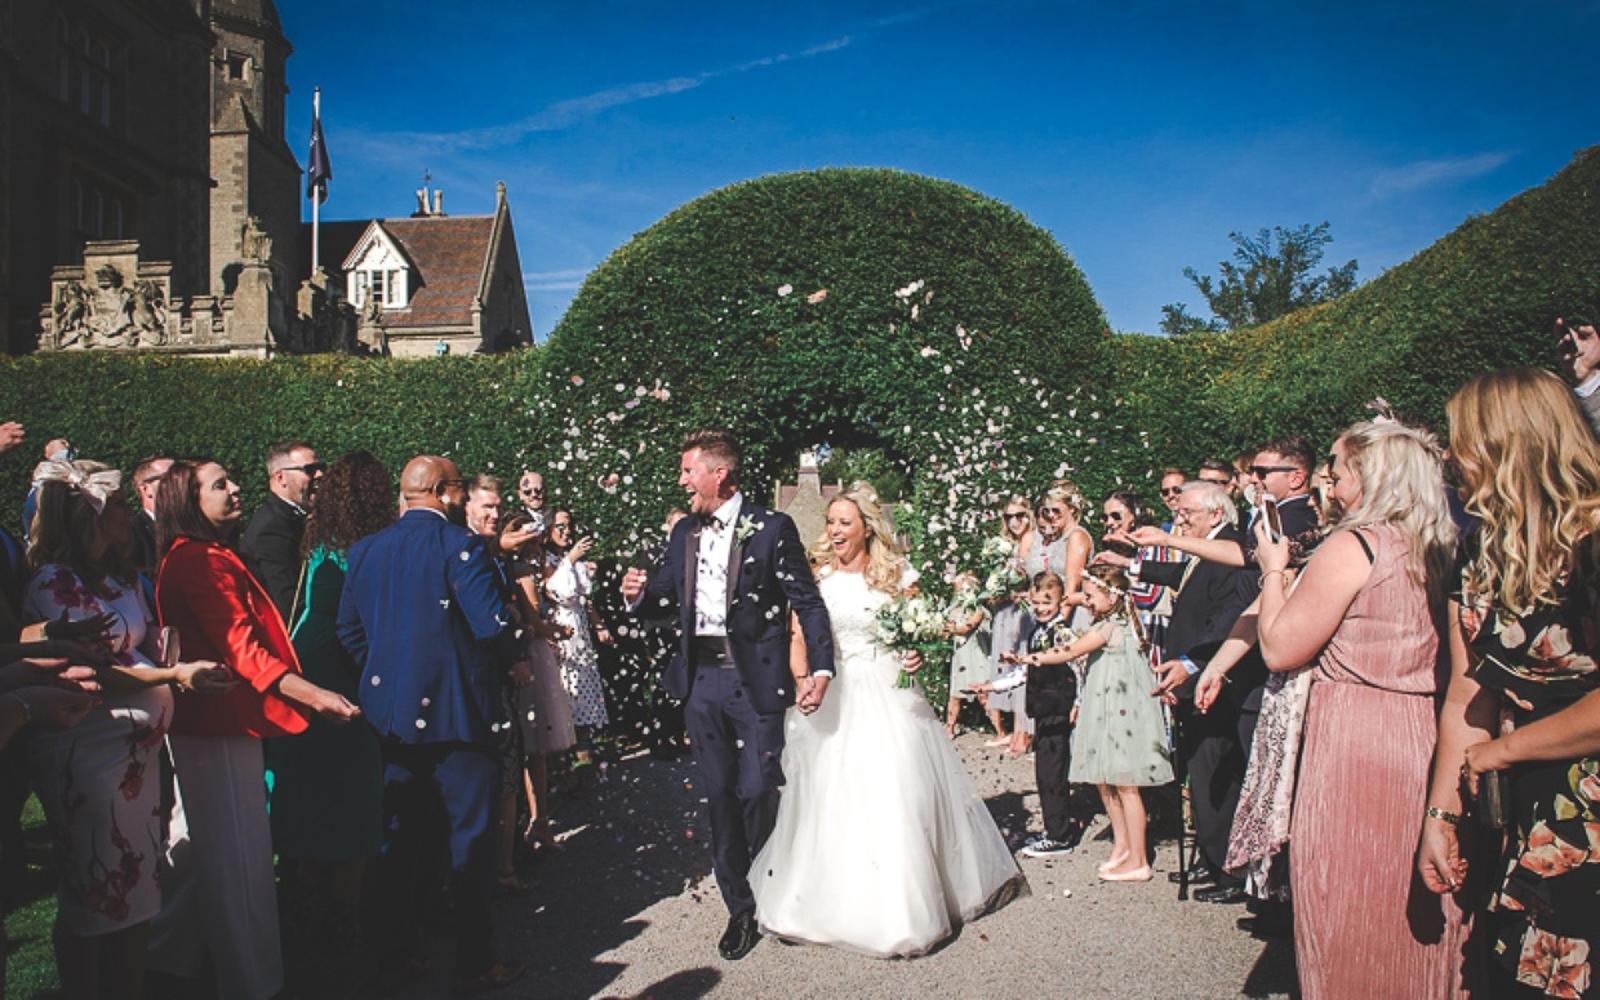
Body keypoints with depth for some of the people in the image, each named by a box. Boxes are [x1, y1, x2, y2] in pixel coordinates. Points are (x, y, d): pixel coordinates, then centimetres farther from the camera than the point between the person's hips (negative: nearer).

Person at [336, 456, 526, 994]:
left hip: (391, 714, 7)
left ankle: (399, 954, 25)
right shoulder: (459, 544, -14)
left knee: (402, 839, 15)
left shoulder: (364, 550, 7)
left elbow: (349, 629, 10)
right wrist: (506, 660, 0)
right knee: (471, 838, 4)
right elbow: (494, 625, -20)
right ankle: (474, 964, 11)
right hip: (457, 711, -6)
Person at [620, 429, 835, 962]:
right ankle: (739, 907, 23)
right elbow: (667, 597, 17)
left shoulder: (771, 528, -6)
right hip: (700, 679, 5)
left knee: (758, 790, -1)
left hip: (755, 679, -5)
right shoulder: (684, 532, 10)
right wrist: (640, 594, -6)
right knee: (719, 795, 10)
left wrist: (820, 668, -16)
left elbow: (808, 602, -6)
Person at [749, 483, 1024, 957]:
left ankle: (900, 908, 12)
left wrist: (918, 655, -15)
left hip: (889, 698, -2)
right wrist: (802, 681, -13)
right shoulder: (817, 579, 5)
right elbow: (799, 641, 5)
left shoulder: (897, 575, 1)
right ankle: (836, 901, 24)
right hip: (833, 701, 2)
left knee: (896, 797, -3)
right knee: (829, 800, 5)